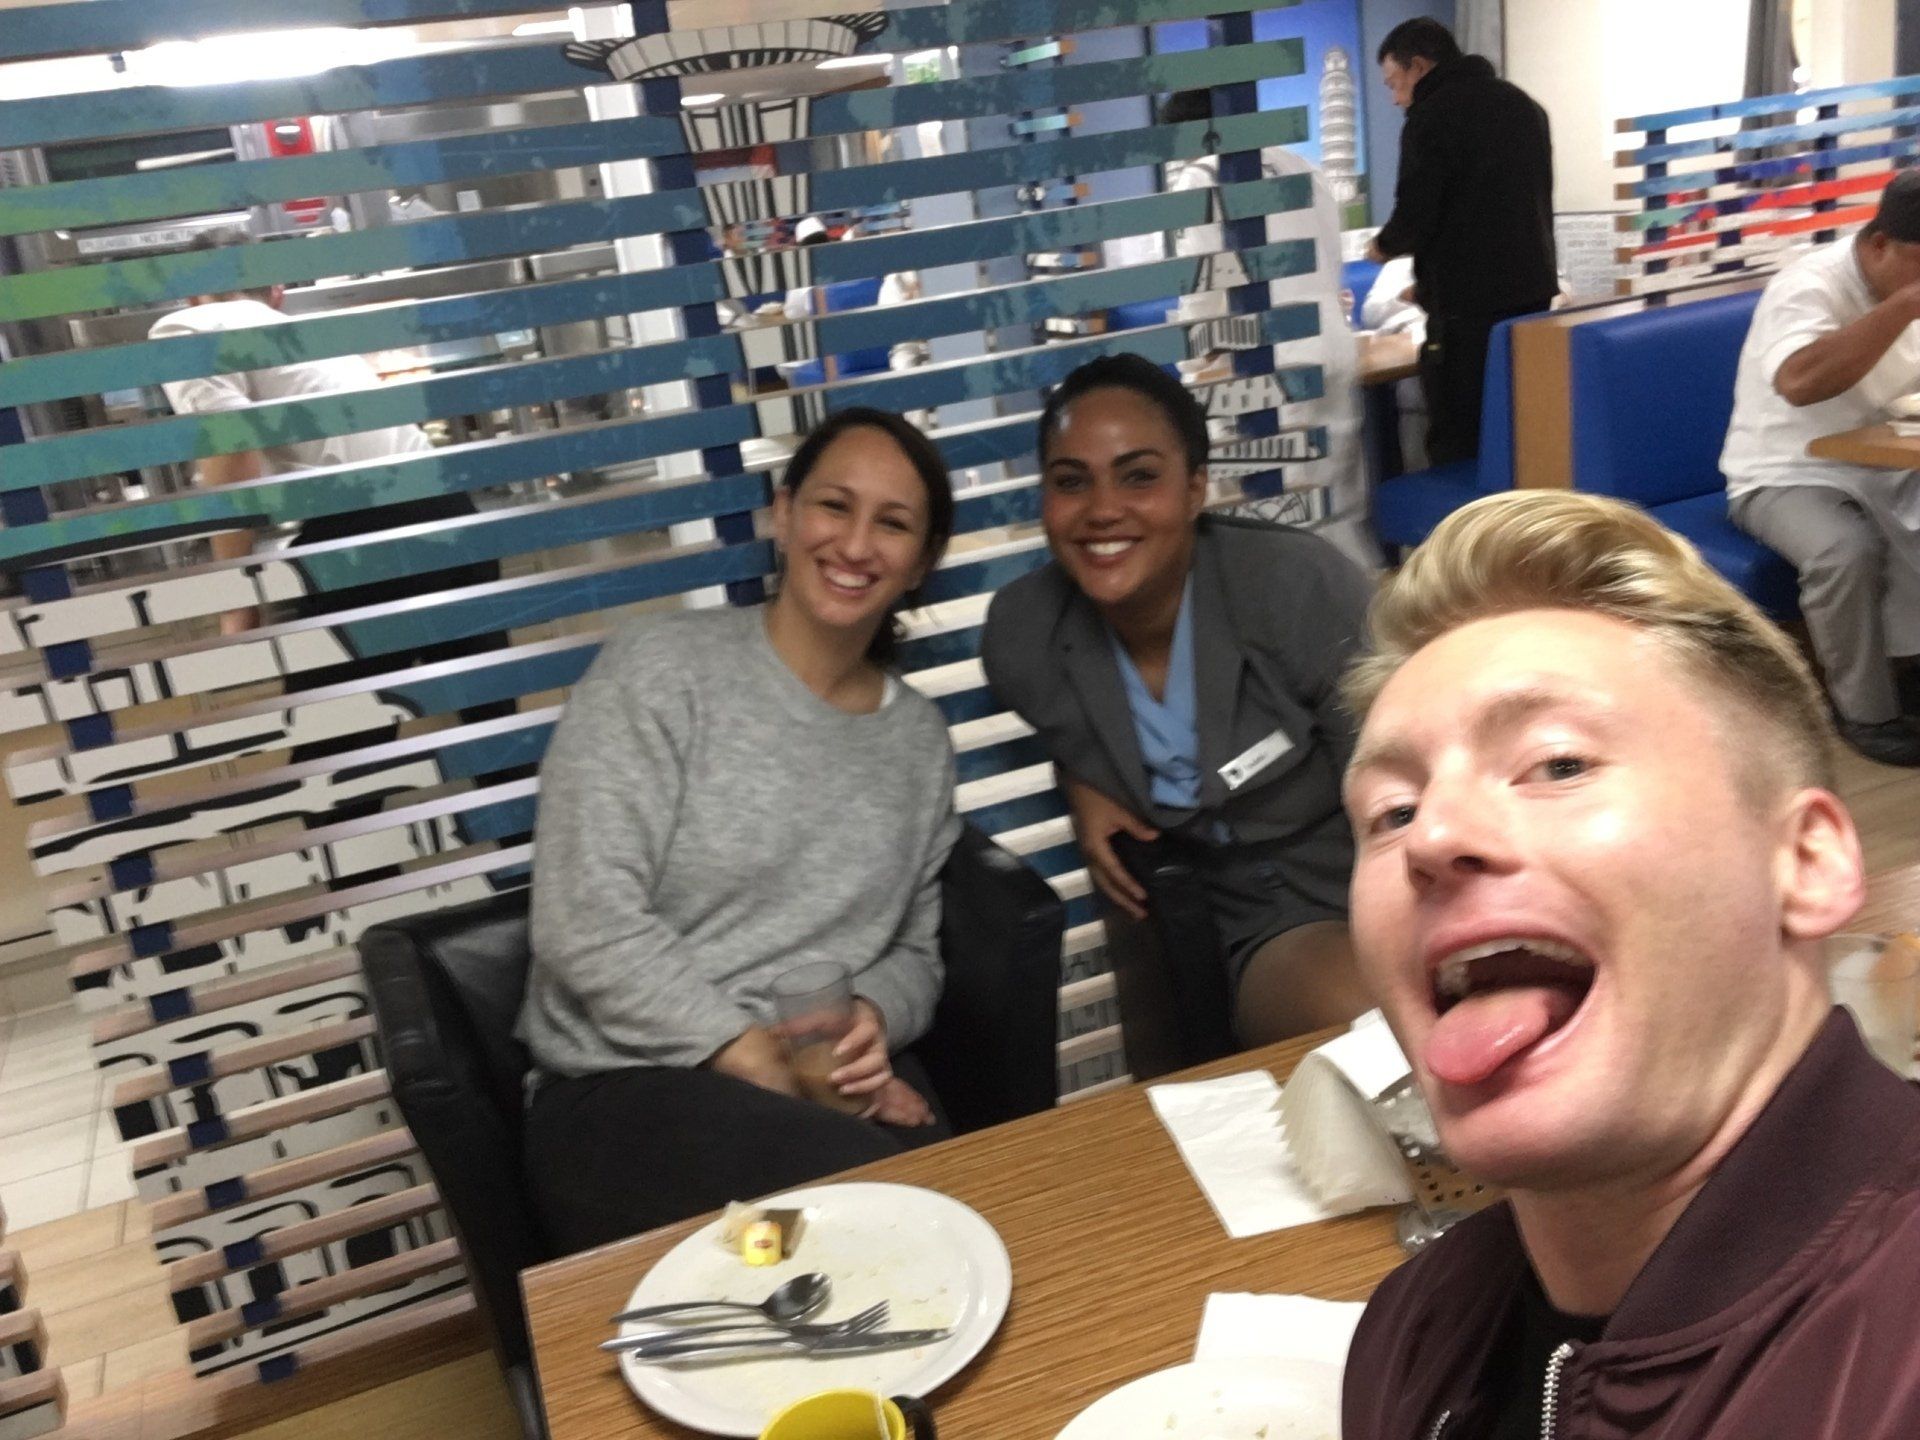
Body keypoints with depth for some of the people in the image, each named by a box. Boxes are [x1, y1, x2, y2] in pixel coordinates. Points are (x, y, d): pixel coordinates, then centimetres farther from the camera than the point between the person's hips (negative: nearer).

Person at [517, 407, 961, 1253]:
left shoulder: (919, 737, 12)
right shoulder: (663, 669, -4)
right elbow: (587, 921, -12)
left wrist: (875, 1019, -6)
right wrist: (760, 1061, -17)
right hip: (623, 1090, -5)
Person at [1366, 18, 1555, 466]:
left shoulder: (1431, 117, -10)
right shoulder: (1522, 103, 16)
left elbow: (1415, 216, -15)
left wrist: (1384, 246, 7)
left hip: (1469, 304, -8)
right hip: (1534, 291, 8)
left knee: (1459, 441, -4)